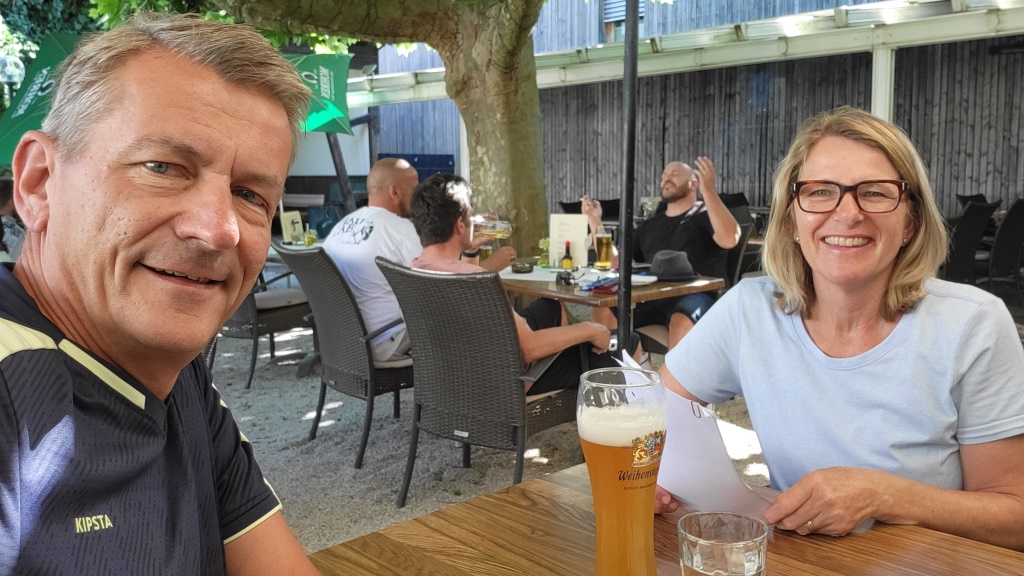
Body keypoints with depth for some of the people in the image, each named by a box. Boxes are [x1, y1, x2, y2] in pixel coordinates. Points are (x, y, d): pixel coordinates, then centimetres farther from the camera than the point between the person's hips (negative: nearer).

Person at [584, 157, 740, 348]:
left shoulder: (706, 214, 9)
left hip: (696, 296, -5)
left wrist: (708, 190, -19)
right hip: (652, 298, 5)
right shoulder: (649, 226, 26)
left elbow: (729, 239, -14)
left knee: (682, 321, -38)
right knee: (603, 310, -21)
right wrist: (596, 223, 13)